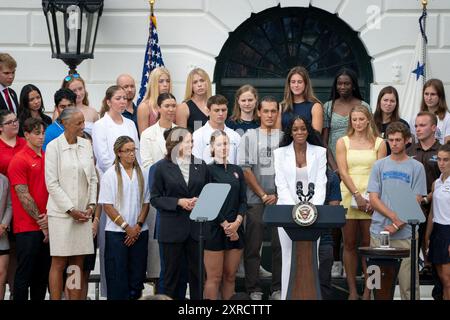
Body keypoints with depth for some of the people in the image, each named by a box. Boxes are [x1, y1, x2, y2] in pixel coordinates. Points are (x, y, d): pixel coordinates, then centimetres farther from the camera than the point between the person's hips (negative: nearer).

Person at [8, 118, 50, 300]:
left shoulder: (47, 158, 13)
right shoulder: (19, 160, -8)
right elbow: (24, 197, -11)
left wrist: (49, 216, -2)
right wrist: (41, 222, -9)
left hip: (47, 226, 6)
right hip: (28, 228, -6)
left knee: (43, 273, 11)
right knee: (24, 274, -2)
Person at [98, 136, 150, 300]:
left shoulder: (143, 174, 6)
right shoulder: (110, 175, -3)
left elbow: (146, 203, 8)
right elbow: (107, 206, -6)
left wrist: (138, 226, -5)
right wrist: (127, 227, -9)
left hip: (139, 232, 3)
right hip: (116, 232, -3)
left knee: (137, 274, 4)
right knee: (117, 276, -2)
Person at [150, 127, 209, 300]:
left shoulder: (201, 165, 10)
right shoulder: (163, 167, 1)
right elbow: (155, 198, -1)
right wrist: (178, 202, -12)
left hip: (197, 226, 2)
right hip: (172, 229, -2)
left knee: (198, 273, 4)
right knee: (172, 274, 4)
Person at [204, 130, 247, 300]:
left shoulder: (237, 170, 13)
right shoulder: (208, 170, -2)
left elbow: (243, 200, 9)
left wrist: (237, 222, -7)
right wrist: (226, 225, -11)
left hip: (236, 230, 5)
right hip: (215, 229, -5)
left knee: (230, 276, 7)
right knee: (214, 278, -4)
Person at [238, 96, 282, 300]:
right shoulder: (249, 137, 4)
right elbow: (246, 170, -1)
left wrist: (278, 196, -3)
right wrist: (263, 195, -5)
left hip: (280, 200, 1)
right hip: (255, 201, -1)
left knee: (280, 245, 2)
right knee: (253, 246, 1)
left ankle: (278, 289, 9)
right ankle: (254, 289, 8)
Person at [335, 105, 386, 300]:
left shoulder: (379, 143, 7)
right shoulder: (343, 142, 8)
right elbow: (343, 172, -1)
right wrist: (358, 196, -12)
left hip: (371, 198, -1)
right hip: (348, 196, 1)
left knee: (368, 245, 0)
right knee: (349, 245, 1)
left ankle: (368, 290, 4)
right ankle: (352, 290, 5)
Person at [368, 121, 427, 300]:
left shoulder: (416, 167, 5)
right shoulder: (379, 165, 10)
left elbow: (416, 202, 0)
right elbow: (373, 199, 4)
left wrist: (397, 225, -10)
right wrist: (394, 216, -11)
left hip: (405, 234, -2)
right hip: (380, 231, 2)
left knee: (408, 282, -4)